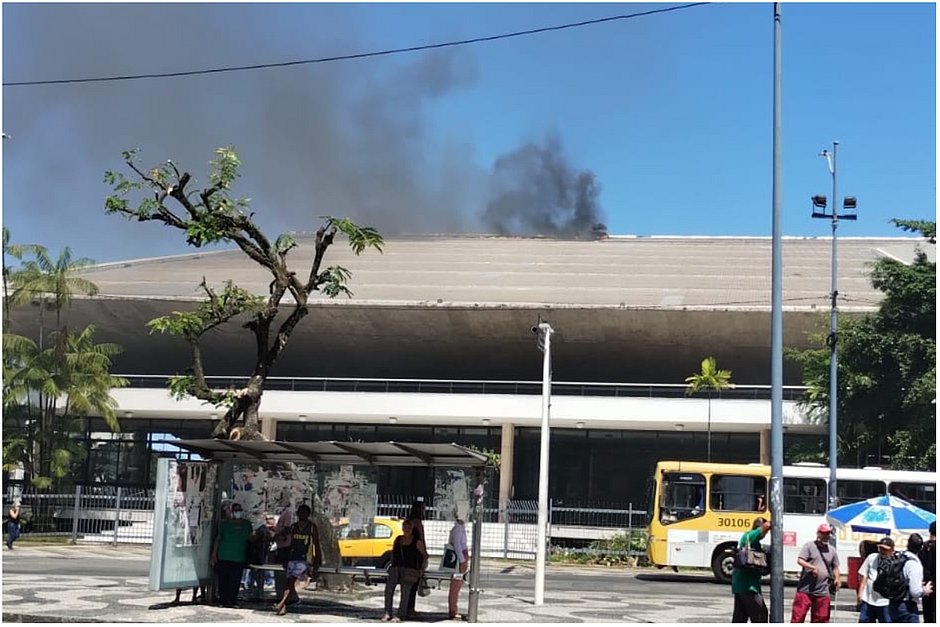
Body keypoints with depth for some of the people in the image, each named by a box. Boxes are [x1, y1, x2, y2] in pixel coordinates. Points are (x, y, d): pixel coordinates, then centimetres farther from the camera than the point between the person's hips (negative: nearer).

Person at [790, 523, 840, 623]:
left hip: (823, 591, 4)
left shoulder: (832, 550, 14)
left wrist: (837, 579, 2)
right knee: (798, 615, -6)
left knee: (822, 617, 7)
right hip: (806, 589, -4)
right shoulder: (809, 546, 1)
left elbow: (835, 567, 21)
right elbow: (800, 560, -9)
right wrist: (812, 567, -24)